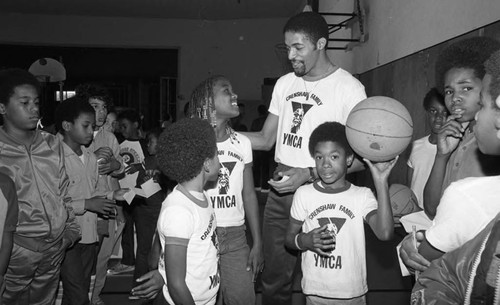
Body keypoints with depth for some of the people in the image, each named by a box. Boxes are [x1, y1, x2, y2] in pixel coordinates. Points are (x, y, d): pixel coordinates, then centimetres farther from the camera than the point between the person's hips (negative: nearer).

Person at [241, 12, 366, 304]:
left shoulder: (349, 88, -8)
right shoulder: (284, 84, 11)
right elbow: (265, 139, 14)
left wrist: (308, 174, -20)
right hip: (280, 190, 5)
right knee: (274, 280, 13)